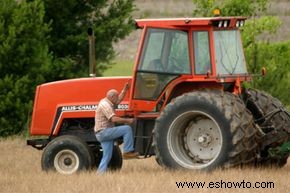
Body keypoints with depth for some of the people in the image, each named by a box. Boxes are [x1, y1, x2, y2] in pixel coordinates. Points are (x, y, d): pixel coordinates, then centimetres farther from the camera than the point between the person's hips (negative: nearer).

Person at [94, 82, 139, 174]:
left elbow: (120, 99, 31)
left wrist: (124, 90, 19)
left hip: (104, 134, 11)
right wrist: (127, 120, -18)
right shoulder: (105, 105, -16)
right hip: (103, 131, -11)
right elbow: (114, 119, -25)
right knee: (127, 129, -17)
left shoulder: (109, 103, 16)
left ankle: (100, 173, 6)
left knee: (107, 156, 9)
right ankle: (128, 151, -17)